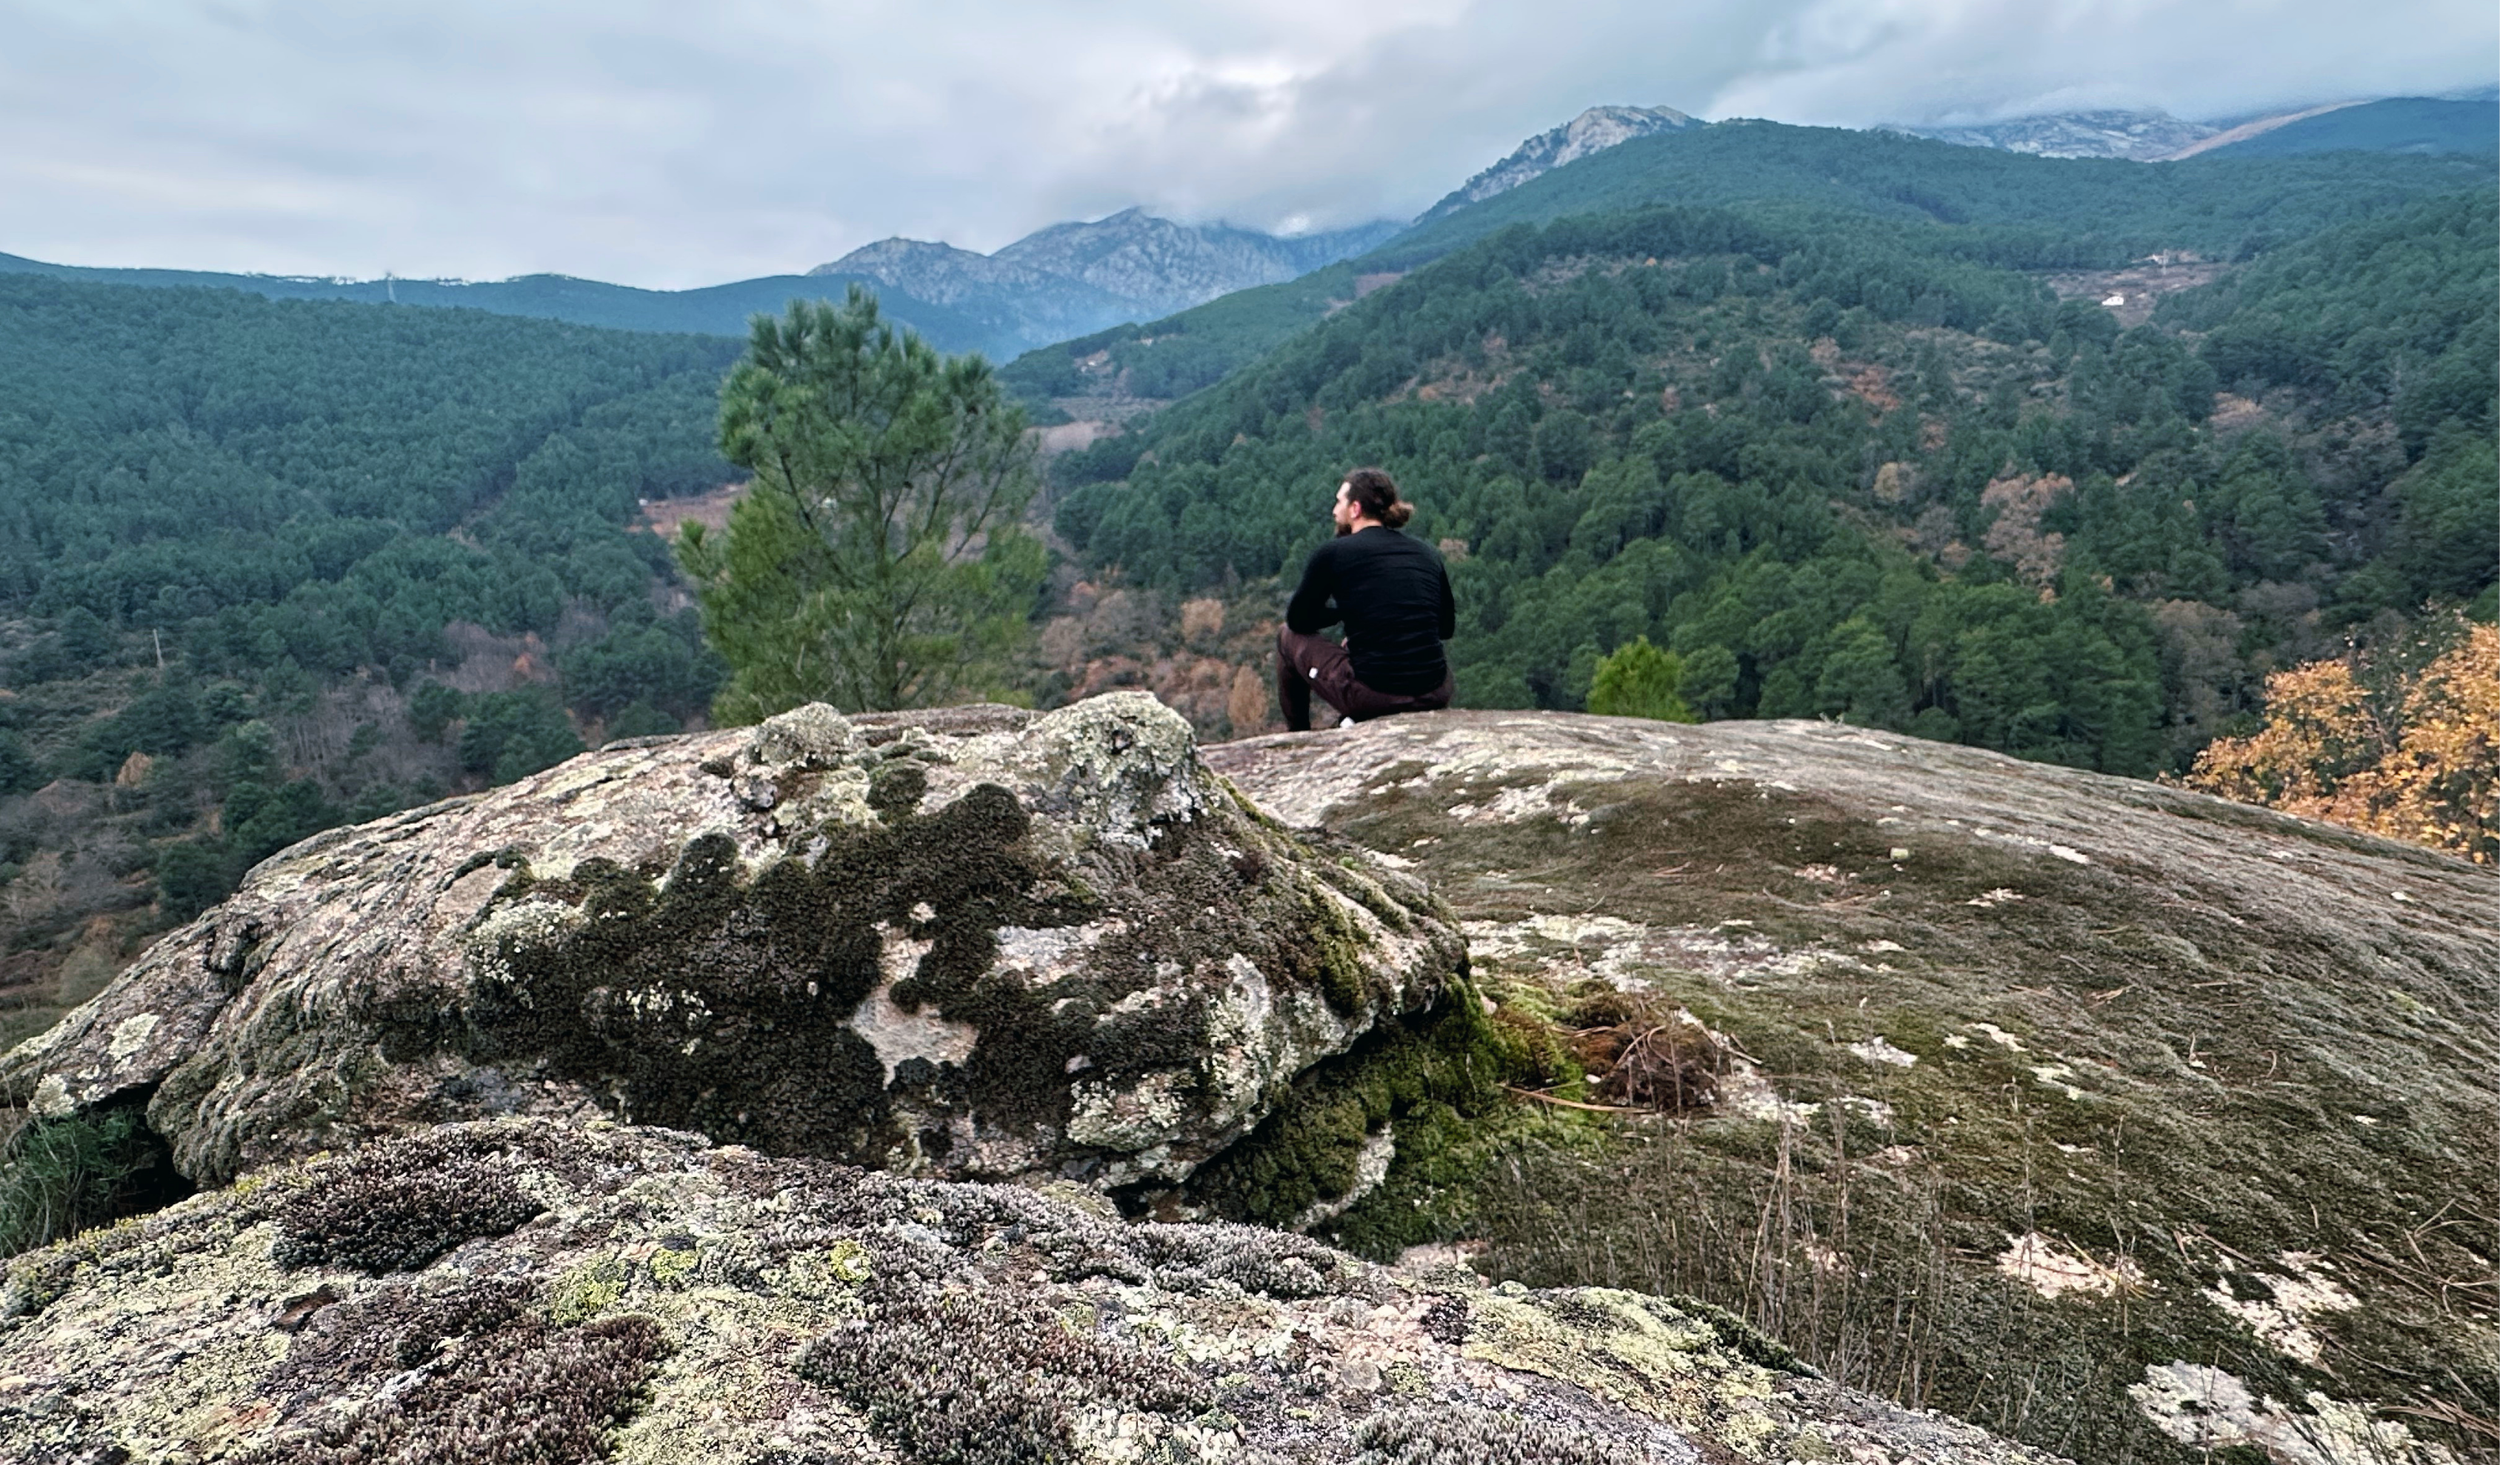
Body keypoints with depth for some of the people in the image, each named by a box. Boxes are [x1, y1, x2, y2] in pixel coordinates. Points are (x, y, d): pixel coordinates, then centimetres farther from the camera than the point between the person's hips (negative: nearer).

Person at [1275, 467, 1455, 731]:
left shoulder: (1332, 553, -2)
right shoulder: (1427, 553, 11)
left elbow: (1298, 620, 10)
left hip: (1372, 696, -5)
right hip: (1435, 697, 5)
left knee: (1289, 637, 21)